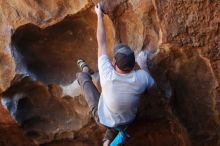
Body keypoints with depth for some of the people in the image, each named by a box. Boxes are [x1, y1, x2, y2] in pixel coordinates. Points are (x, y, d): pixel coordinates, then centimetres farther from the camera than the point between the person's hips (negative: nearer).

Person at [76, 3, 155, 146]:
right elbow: (151, 82, -3)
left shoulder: (108, 75, -35)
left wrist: (100, 15, -10)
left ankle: (86, 71, 45)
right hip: (127, 120, 2)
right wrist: (143, 64, 9)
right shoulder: (140, 78, -30)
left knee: (82, 76, 7)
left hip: (103, 119, -1)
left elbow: (101, 43, -21)